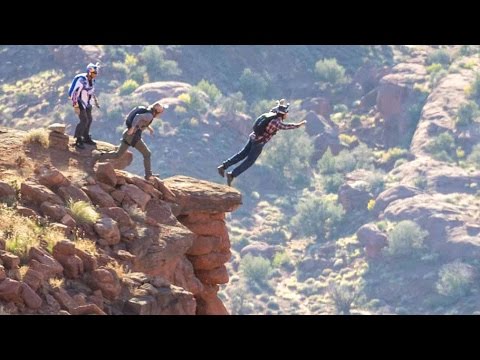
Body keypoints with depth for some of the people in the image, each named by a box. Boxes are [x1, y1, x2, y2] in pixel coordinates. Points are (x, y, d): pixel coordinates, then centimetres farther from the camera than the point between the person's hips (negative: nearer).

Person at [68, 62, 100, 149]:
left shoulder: (92, 80, -1)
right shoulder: (82, 80, -28)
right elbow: (75, 93, -28)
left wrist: (95, 100, 25)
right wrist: (76, 106, -29)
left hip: (87, 103, 9)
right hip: (79, 102, -9)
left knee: (89, 120, 15)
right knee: (84, 121, -15)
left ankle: (86, 138, 32)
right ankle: (78, 141, -8)